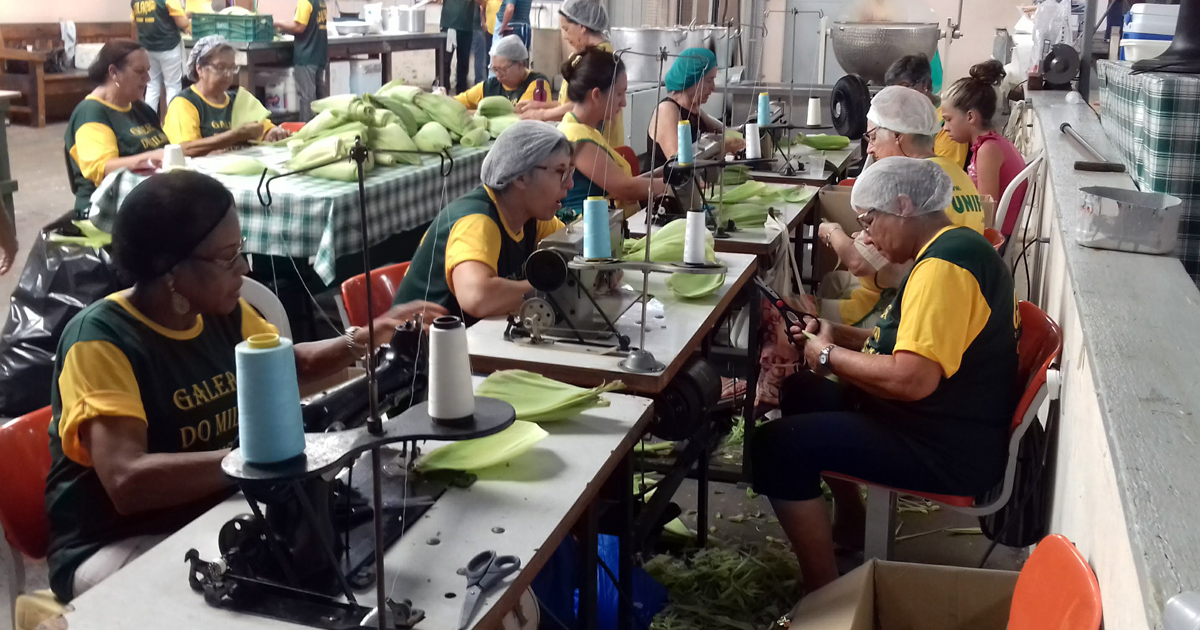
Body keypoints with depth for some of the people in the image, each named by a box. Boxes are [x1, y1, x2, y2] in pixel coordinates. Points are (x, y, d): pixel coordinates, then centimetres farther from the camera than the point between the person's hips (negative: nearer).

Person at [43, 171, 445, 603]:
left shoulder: (222, 313, 2)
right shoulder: (101, 339, -20)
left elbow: (292, 363, 21)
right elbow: (128, 482, -32)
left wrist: (365, 338, 4)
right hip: (120, 544, -7)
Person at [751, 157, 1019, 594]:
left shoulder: (944, 266, -23)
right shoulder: (953, 248, 11)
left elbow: (912, 379, -33)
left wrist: (829, 355, -17)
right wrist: (838, 335, 8)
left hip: (950, 450, -11)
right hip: (945, 422, 11)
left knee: (774, 447, -18)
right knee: (802, 393, 22)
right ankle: (851, 526, 30)